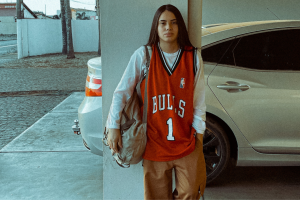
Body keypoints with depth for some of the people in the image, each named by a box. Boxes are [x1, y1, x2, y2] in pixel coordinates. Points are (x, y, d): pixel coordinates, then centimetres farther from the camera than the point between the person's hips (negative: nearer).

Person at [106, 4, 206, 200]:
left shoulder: (193, 57, 0)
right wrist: (114, 127, -8)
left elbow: (199, 100, 4)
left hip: (186, 142, 1)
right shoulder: (143, 55, -5)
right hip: (154, 143, -1)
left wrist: (199, 133, 3)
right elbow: (121, 92, -4)